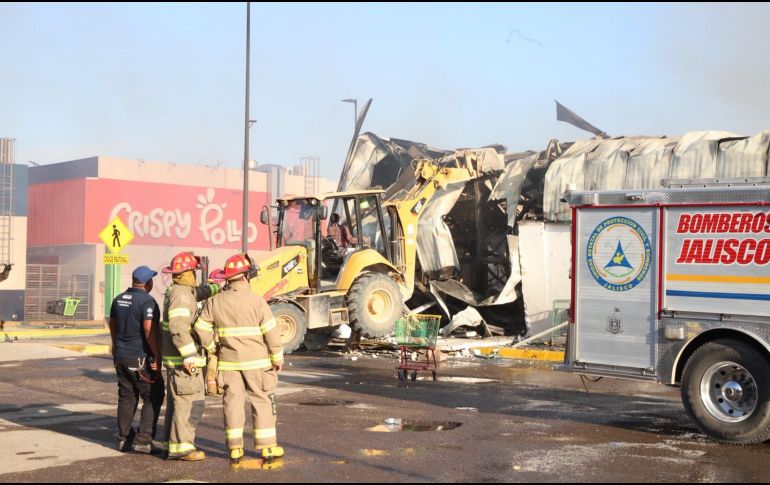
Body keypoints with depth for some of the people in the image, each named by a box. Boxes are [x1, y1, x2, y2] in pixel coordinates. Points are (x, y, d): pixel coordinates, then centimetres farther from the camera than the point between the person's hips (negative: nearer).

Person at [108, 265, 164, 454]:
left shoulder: (119, 299, 10)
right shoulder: (147, 301, -16)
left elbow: (112, 324, 22)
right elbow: (149, 329, -24)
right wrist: (157, 355, -19)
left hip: (121, 356, 8)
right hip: (141, 358, -8)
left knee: (126, 397, 14)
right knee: (153, 397, 0)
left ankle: (124, 438, 17)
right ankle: (143, 440, -5)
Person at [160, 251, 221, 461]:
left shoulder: (184, 292, 15)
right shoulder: (181, 295, -17)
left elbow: (199, 292, 37)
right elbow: (178, 327, -27)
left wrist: (219, 288, 27)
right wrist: (189, 355, -29)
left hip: (178, 358, 11)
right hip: (183, 360, -11)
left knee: (177, 401, 17)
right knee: (191, 402, -9)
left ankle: (171, 444, 24)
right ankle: (181, 446, -7)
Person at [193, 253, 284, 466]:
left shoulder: (215, 301, 0)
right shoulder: (256, 300, -12)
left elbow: (201, 328, 1)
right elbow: (271, 332, -12)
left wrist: (213, 348, 13)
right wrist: (277, 358, -2)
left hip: (228, 362, 3)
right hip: (256, 361, -3)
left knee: (233, 402, 10)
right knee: (262, 402, 7)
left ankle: (235, 449, 12)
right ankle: (266, 447, 10)